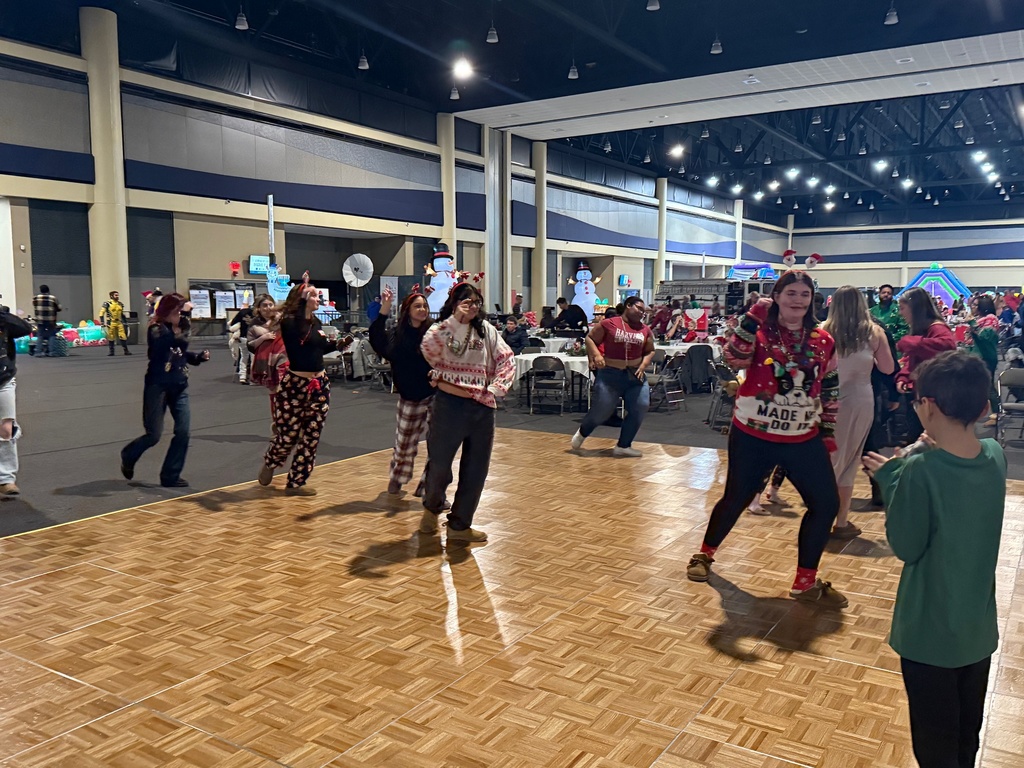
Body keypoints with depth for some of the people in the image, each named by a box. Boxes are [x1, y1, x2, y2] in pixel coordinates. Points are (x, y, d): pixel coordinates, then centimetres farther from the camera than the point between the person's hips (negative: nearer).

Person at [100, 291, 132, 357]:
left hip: (119, 322, 4)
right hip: (111, 323, -4)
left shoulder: (120, 304, 11)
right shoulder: (107, 303, -6)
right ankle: (111, 351, 12)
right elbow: (102, 312, -8)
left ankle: (126, 350, 2)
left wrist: (124, 322, 21)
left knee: (123, 336, -2)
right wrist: (102, 322, -14)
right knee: (111, 337, 4)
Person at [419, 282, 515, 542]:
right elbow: (429, 347, -26)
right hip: (450, 404, -4)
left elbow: (507, 360, 5)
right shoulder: (441, 329, -3)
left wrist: (495, 388, -8)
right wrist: (457, 319, -21)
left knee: (476, 471, 8)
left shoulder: (486, 330, 7)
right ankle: (431, 508, 36)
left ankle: (460, 524, 23)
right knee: (439, 464, 4)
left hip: (482, 407, 4)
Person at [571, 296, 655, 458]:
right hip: (610, 374, -5)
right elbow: (590, 338, 1)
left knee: (640, 409, -6)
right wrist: (596, 355, -14)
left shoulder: (645, 330, 7)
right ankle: (582, 433, 30)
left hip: (635, 376, 5)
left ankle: (623, 446, 10)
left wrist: (644, 365, -1)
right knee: (601, 410, -2)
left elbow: (650, 351, 17)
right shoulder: (609, 324, -5)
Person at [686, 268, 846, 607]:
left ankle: (806, 582, 19)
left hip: (803, 440, 4)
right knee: (736, 498, 7)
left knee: (826, 504, 3)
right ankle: (705, 553, 33)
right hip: (753, 436, -4)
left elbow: (829, 392, 13)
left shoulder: (824, 341, 3)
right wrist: (752, 318, -30)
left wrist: (828, 432, 12)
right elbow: (734, 358, -27)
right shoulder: (760, 332, -8)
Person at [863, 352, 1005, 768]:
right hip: (979, 628, 6)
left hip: (931, 631, -6)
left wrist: (891, 479, -10)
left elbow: (906, 546, -17)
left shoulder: (920, 470, -26)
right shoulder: (995, 456, -7)